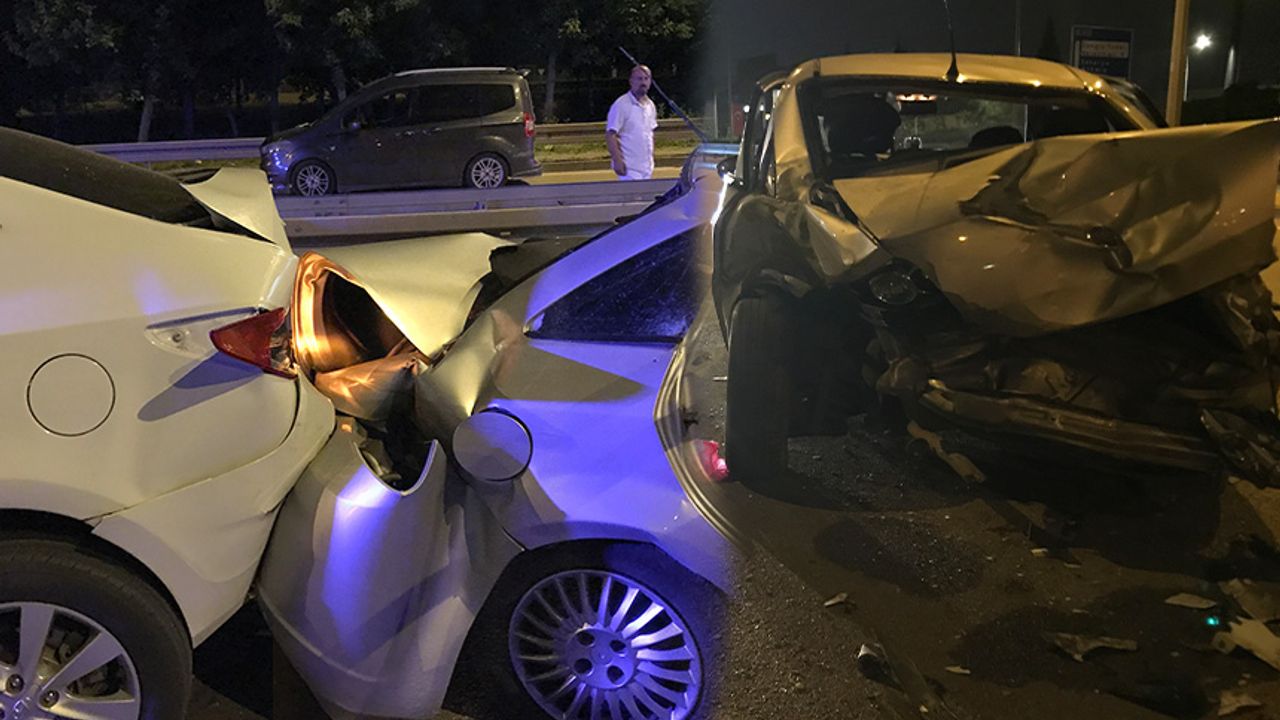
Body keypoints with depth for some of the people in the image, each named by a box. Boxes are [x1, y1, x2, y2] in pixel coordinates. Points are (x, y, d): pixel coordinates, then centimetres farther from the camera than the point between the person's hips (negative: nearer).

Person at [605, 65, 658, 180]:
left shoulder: (651, 106, 13)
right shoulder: (621, 105, -11)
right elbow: (610, 135, -14)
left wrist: (651, 160, 17)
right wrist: (617, 160, -20)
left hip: (647, 167, 8)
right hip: (629, 167, -7)